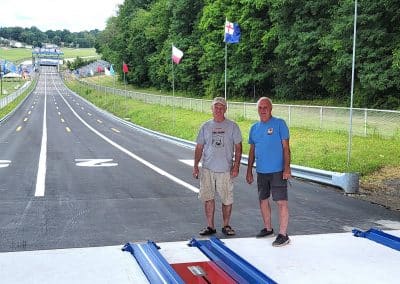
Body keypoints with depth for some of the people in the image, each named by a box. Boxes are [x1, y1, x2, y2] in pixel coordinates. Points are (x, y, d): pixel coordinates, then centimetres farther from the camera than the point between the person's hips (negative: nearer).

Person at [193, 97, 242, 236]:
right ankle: (210, 226, 16)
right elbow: (199, 147, 12)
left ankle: (226, 226, 19)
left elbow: (238, 148, 2)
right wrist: (195, 166, 5)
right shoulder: (205, 126, 8)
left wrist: (236, 166, -7)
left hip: (225, 169, -2)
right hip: (207, 168, 2)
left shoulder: (232, 126, 2)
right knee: (208, 198, 5)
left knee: (227, 199, 4)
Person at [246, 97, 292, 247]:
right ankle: (268, 228, 31)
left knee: (281, 202, -5)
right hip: (261, 171, 6)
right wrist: (249, 171, 13)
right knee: (263, 201, 15)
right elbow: (252, 151, 15)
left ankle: (283, 235, -1)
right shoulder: (254, 127, 10)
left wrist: (287, 168, -15)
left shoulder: (279, 123, -6)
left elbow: (286, 147, -8)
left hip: (278, 171, -6)